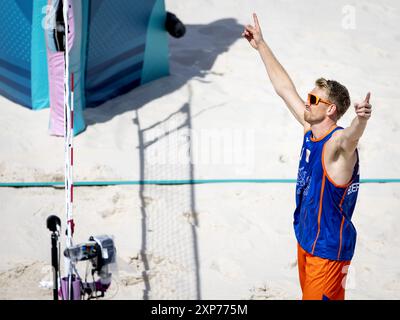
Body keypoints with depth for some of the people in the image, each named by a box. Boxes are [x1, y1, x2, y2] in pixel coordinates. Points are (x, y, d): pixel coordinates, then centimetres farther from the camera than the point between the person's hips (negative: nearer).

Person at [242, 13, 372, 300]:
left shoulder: (338, 143, -24)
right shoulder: (311, 130, -1)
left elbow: (350, 136, -50)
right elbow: (285, 87, 8)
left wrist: (361, 120, -73)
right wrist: (261, 45, 12)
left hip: (329, 249, -9)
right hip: (306, 239, 9)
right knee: (309, 294, 21)